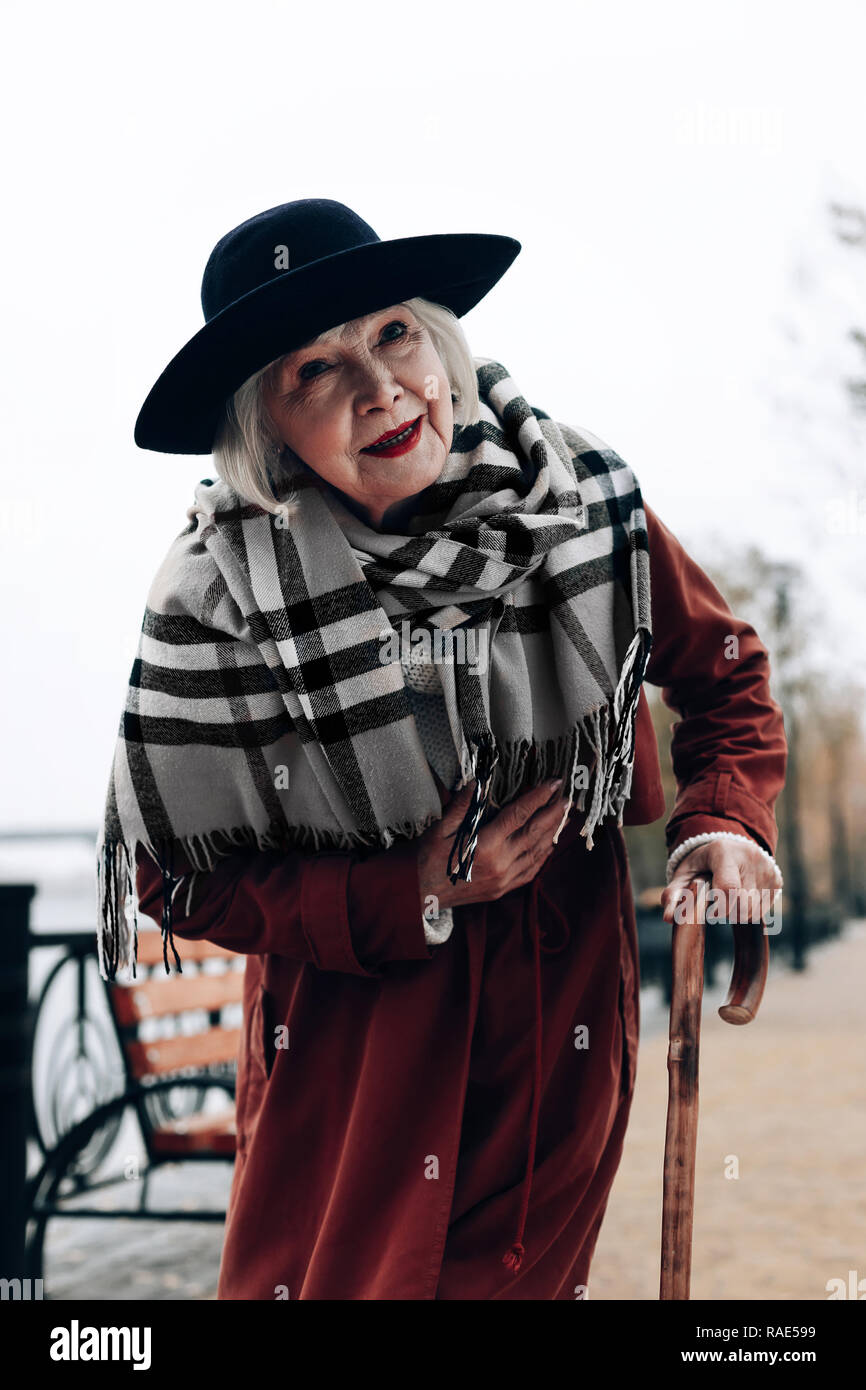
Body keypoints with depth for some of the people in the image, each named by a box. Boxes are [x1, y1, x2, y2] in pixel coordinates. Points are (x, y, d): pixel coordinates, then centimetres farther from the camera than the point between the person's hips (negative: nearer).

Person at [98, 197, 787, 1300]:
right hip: (348, 1034, -2)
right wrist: (414, 901, -20)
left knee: (525, 1272, 16)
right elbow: (181, 876, -12)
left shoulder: (586, 507, -11)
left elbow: (723, 673, 6)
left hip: (567, 1022, 3)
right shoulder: (222, 592, -18)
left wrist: (723, 820, -12)